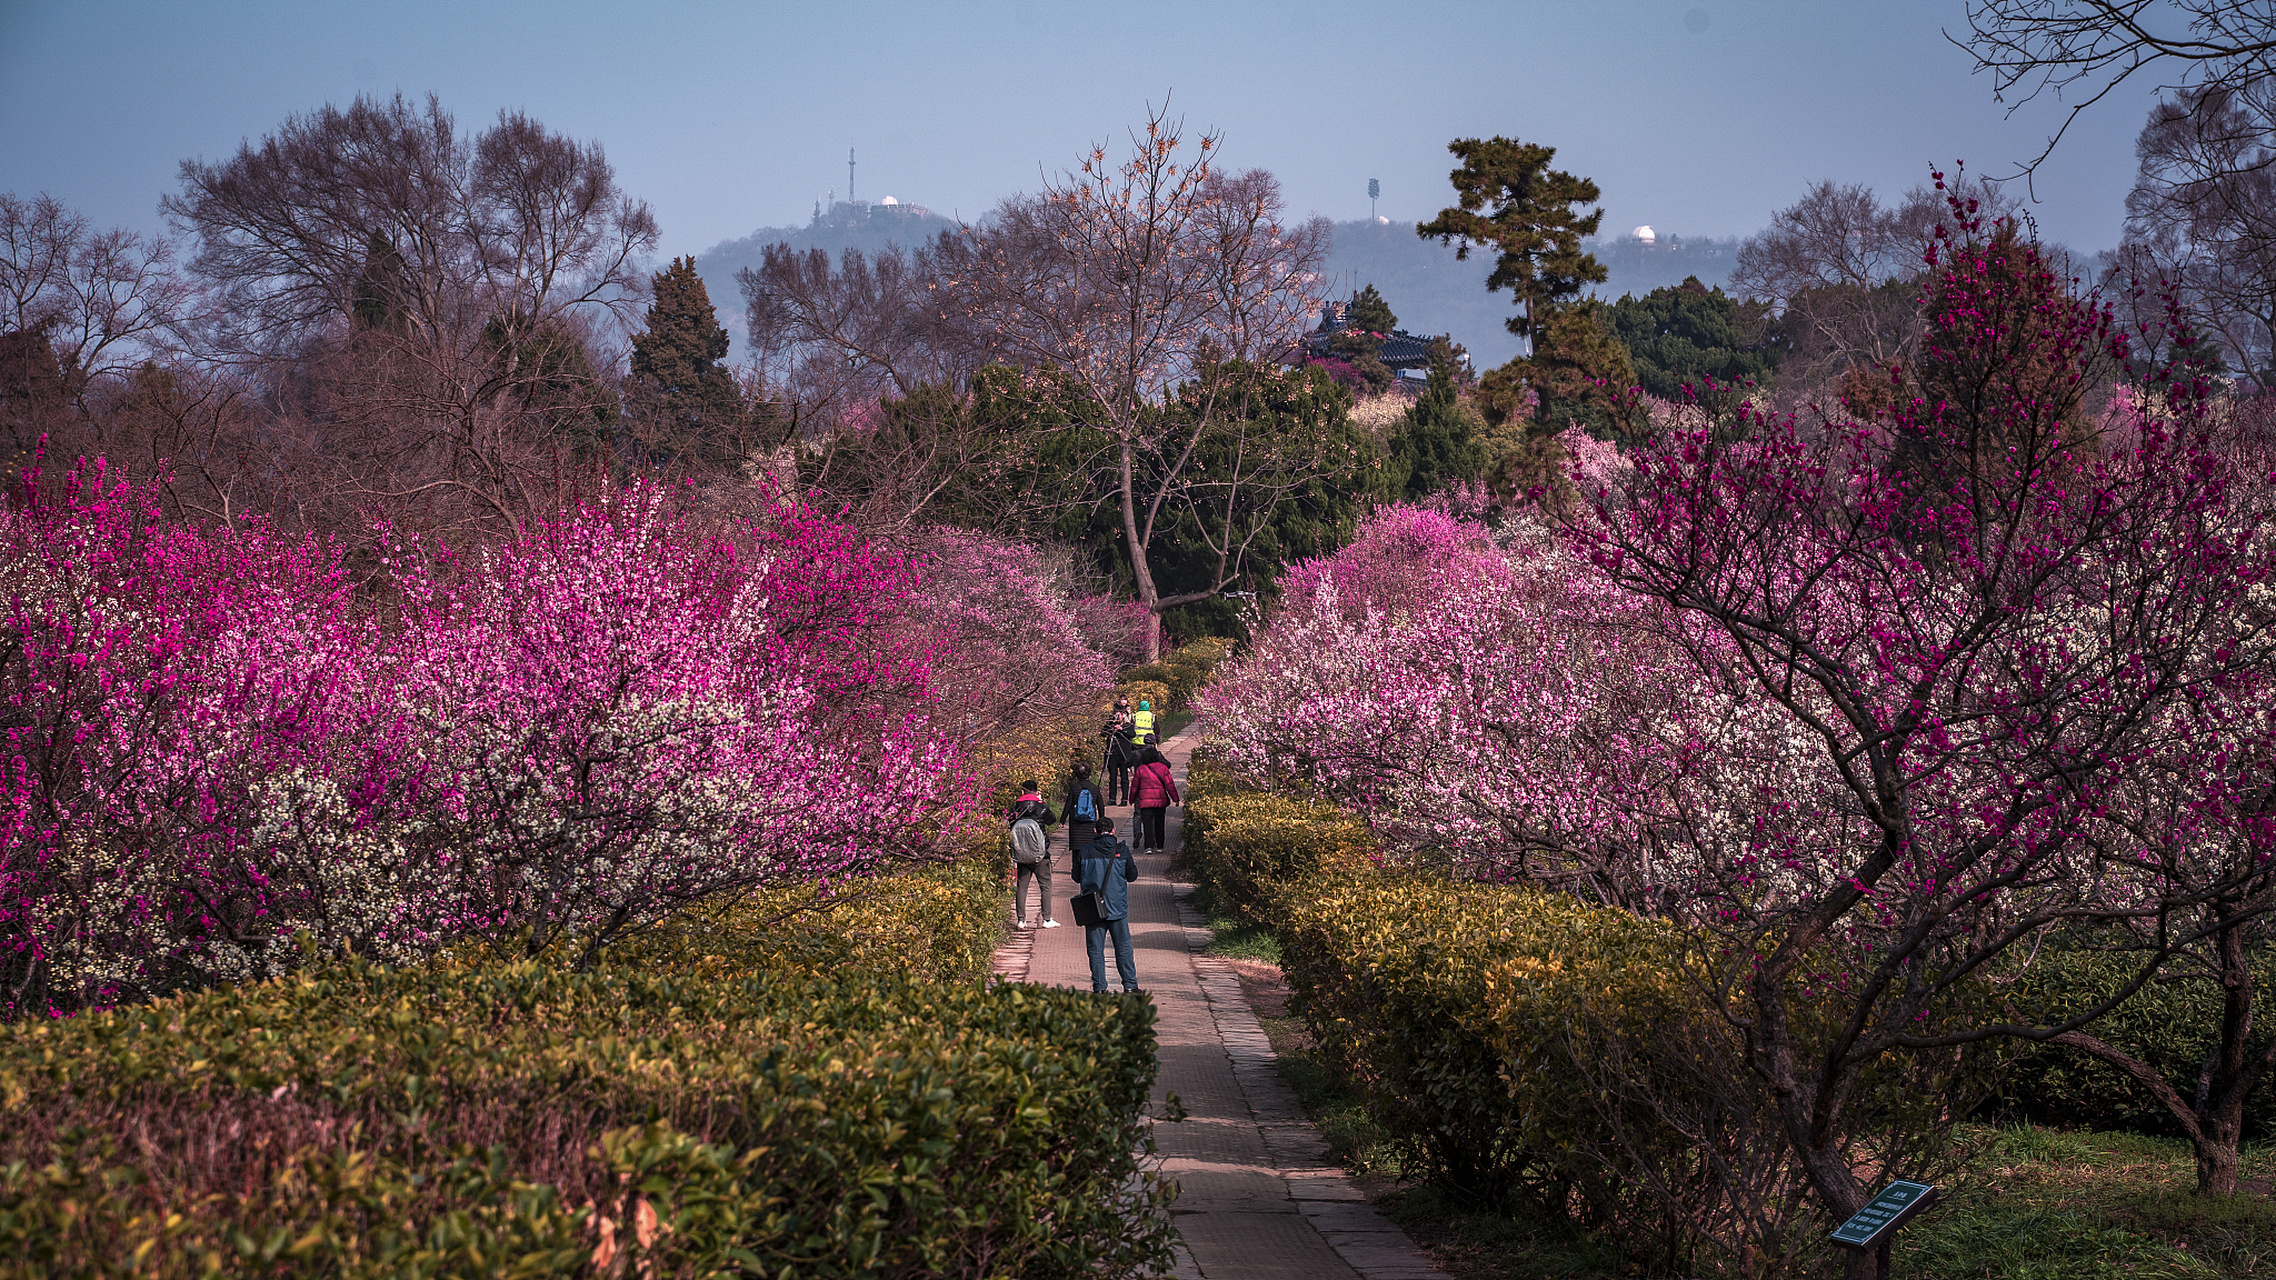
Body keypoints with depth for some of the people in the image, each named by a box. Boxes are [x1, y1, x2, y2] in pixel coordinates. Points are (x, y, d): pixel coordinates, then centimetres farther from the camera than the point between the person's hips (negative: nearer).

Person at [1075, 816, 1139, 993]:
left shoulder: (1085, 851, -3)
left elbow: (1077, 876, 7)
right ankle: (1130, 985, 12)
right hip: (1117, 907, 0)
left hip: (1093, 909, 0)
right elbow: (1132, 875, 3)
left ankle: (1099, 987, 3)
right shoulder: (1122, 850, -5)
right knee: (1123, 948, 10)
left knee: (1096, 949, 5)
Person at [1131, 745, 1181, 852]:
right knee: (1159, 823, 13)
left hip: (1145, 800, -1)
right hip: (1160, 800, 1)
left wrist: (1132, 799, 22)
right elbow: (1169, 784, -2)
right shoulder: (1163, 768, -1)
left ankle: (1148, 846, -16)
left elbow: (1134, 786, 8)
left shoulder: (1140, 769, 1)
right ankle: (1159, 846, 19)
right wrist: (1176, 798, 2)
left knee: (1147, 823, -3)